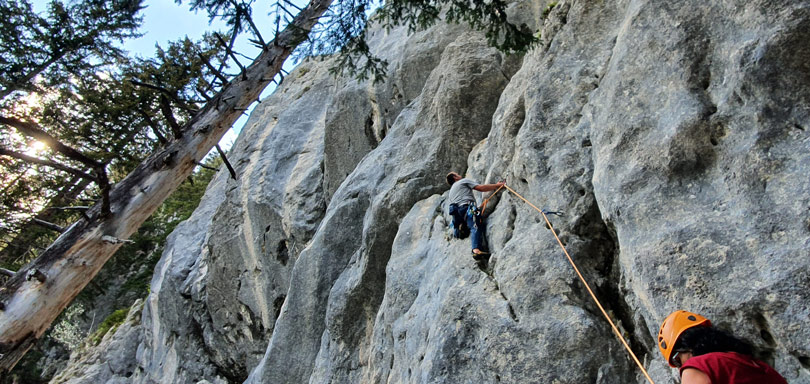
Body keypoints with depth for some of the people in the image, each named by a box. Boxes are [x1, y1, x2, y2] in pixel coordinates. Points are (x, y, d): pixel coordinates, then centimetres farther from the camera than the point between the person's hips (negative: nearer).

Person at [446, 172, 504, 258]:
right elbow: (481, 188, 8)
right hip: (466, 207, -8)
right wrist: (497, 185, 17)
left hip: (455, 212, 8)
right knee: (475, 227, -27)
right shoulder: (464, 181, 19)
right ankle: (476, 249, -47)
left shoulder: (451, 191, 40)